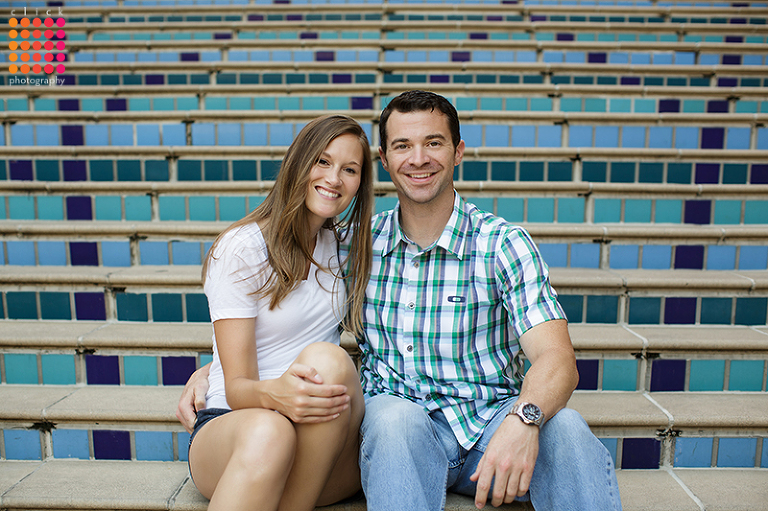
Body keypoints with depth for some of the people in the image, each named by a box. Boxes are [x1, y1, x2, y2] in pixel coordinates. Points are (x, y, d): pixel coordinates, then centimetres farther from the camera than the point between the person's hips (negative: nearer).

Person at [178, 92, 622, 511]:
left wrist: (523, 420, -36)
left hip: (492, 418, 0)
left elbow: (556, 359, -15)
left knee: (564, 426, -31)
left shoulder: (503, 243, -5)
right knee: (394, 416, -34)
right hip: (397, 426, 1)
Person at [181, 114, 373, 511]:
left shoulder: (345, 247, 11)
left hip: (328, 444, 4)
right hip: (230, 427, -3)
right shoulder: (240, 248, -6)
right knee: (267, 432, -39)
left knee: (326, 359, -30)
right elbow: (237, 387, -12)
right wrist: (272, 395, -34)